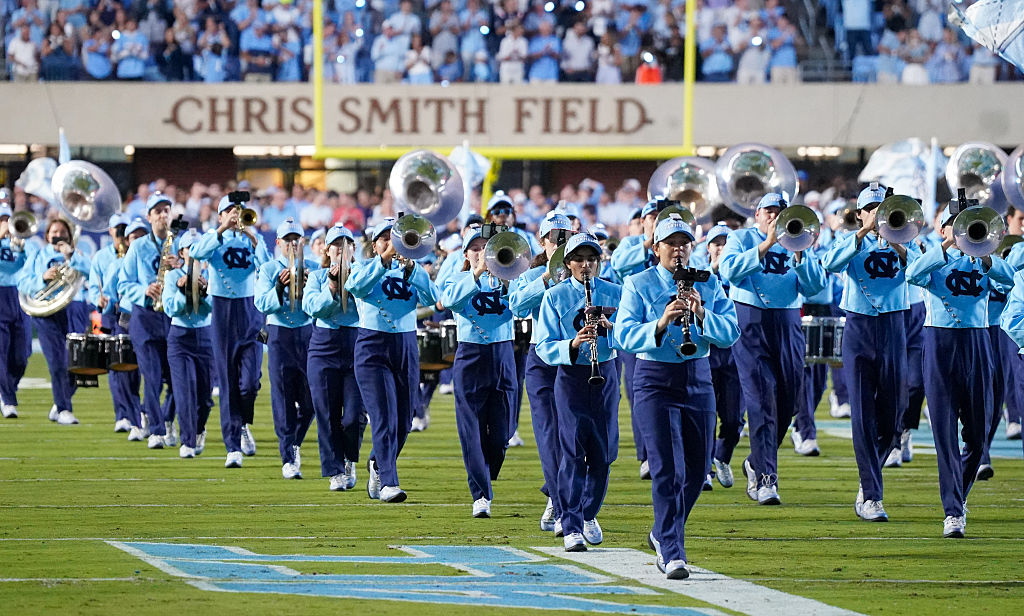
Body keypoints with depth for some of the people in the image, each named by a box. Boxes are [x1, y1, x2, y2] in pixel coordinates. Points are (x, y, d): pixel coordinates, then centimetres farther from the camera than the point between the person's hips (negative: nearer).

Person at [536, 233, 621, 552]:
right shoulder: (555, 296, -1)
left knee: (602, 452, 6)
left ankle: (589, 515, 29)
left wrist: (611, 326, -19)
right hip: (571, 377, -3)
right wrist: (572, 345, -23)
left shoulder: (614, 293, 4)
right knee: (574, 451, -13)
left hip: (606, 374, 3)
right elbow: (544, 348, -5)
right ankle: (571, 528, -13)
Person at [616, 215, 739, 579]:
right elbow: (624, 335, -12)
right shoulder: (639, 285, -2)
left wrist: (701, 315, -21)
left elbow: (731, 333, -4)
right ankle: (673, 554, -16)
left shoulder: (708, 284, 6)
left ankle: (663, 534, 35)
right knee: (667, 468, -14)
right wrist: (660, 325, -28)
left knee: (697, 469, 11)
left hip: (698, 378, 4)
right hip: (654, 381, -4)